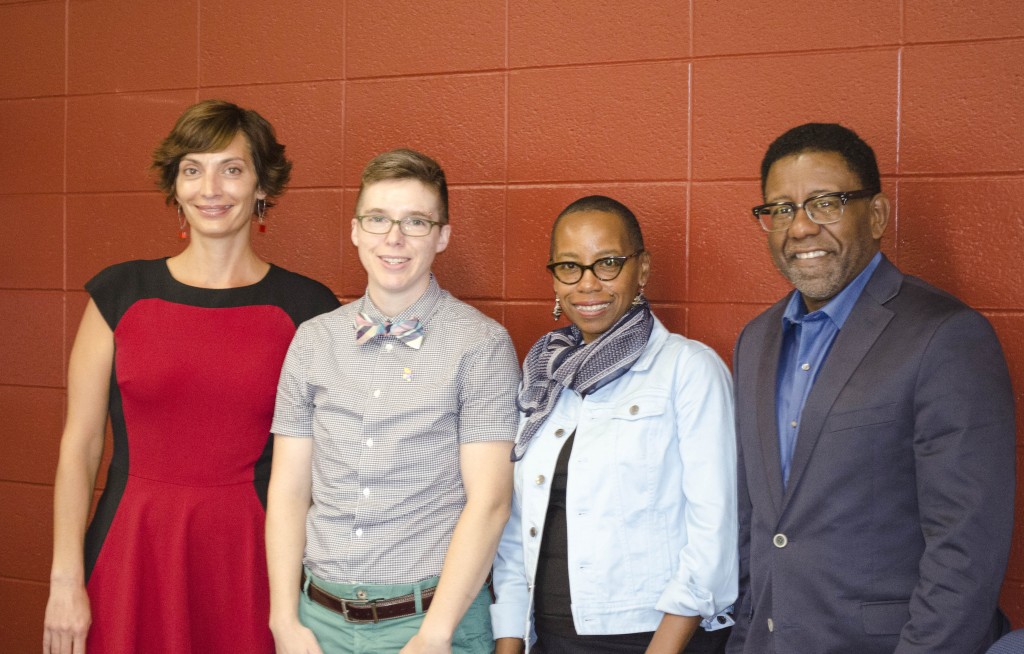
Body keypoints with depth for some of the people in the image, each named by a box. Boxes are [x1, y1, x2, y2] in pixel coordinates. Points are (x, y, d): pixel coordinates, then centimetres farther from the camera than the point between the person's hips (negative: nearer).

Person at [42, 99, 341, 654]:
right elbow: (79, 445, 2)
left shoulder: (307, 309, 0)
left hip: (249, 559, -1)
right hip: (131, 552, 1)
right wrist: (65, 581, -3)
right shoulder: (120, 295, 3)